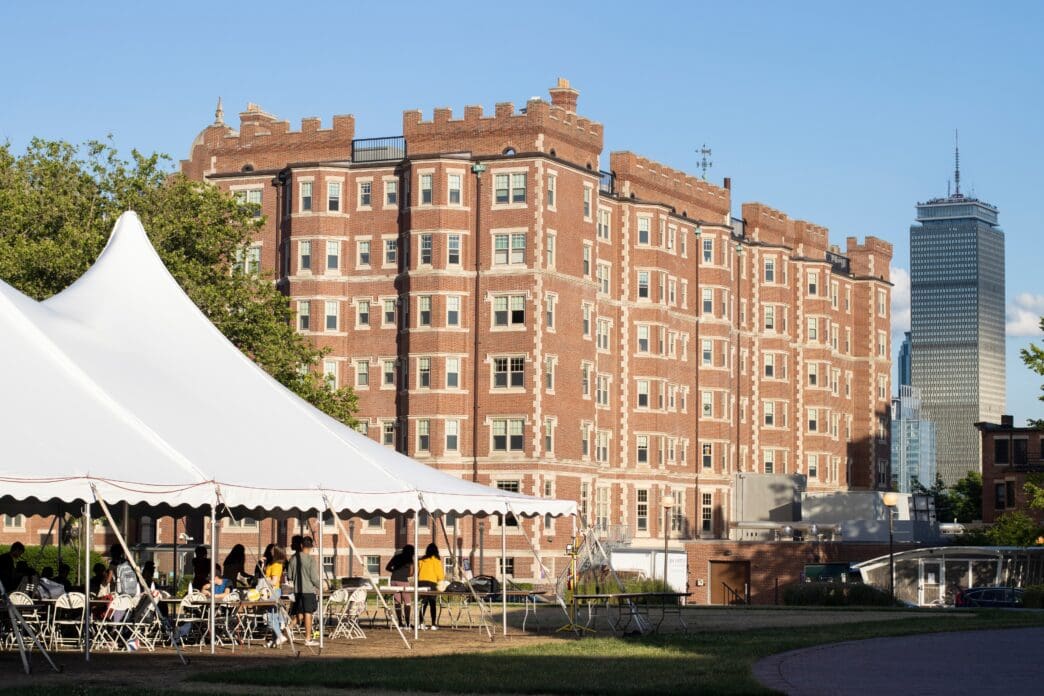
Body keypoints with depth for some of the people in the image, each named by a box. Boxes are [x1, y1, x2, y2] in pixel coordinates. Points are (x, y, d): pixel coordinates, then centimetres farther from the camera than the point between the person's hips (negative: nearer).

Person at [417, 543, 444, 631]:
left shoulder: (421, 560, 15)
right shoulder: (436, 559, 1)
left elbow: (417, 572, 12)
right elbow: (440, 573, 0)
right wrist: (442, 579, 15)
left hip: (420, 582, 4)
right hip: (431, 583, -4)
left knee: (423, 604, 7)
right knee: (433, 604, 0)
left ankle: (421, 623, 0)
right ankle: (434, 624, -3)